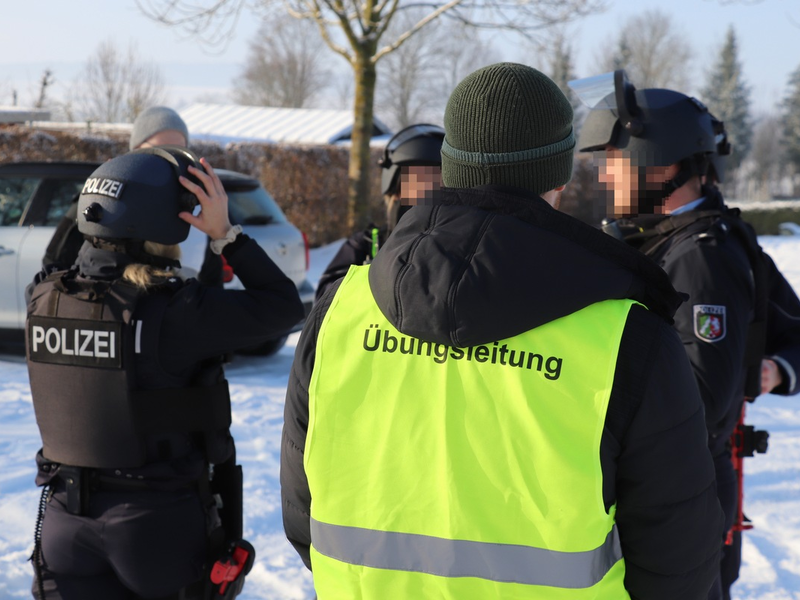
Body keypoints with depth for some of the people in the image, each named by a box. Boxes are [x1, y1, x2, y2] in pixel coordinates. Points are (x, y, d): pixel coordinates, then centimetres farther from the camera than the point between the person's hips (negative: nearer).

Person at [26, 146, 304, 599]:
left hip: (66, 515, 5)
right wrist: (224, 232, -8)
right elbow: (284, 306, -11)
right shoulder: (173, 314, -21)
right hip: (160, 522, -5)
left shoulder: (44, 301, -5)